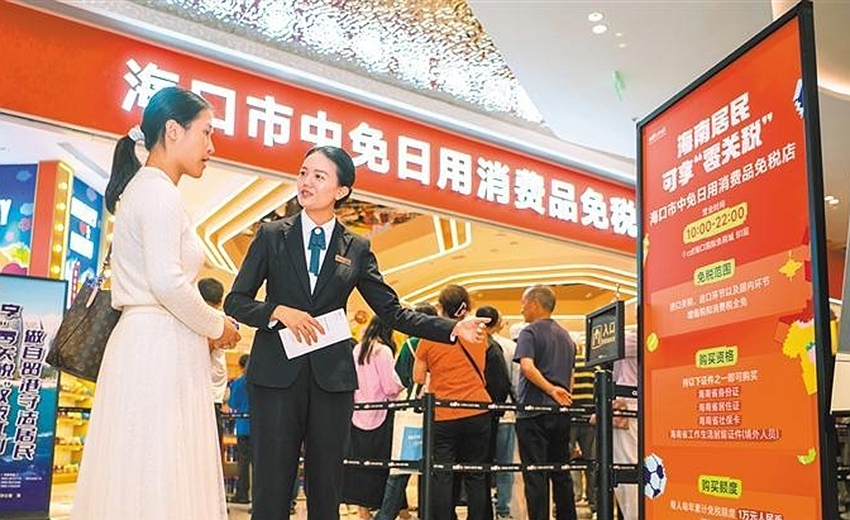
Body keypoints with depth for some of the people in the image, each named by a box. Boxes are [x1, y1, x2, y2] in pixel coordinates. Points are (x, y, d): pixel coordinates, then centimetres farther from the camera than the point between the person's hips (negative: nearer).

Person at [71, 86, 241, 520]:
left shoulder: (142, 188, 20)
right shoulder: (159, 190, -9)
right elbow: (168, 283, -20)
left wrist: (207, 327, 13)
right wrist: (217, 327, -5)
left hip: (151, 345, 10)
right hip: (160, 348, -10)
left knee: (137, 476, 9)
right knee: (158, 482, -7)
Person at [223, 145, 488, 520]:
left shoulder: (356, 249, 7)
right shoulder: (272, 235, 5)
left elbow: (393, 313, 4)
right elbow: (235, 301, 5)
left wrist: (453, 329, -7)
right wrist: (279, 312, -14)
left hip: (332, 377, 1)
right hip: (276, 375, -1)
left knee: (326, 488, 9)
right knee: (272, 488, 0)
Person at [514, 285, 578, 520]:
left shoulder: (530, 332, -5)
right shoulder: (566, 336, 18)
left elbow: (527, 367, -23)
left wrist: (551, 390, -19)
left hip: (533, 410, -7)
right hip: (561, 412, 7)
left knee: (535, 474, -3)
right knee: (561, 473, 12)